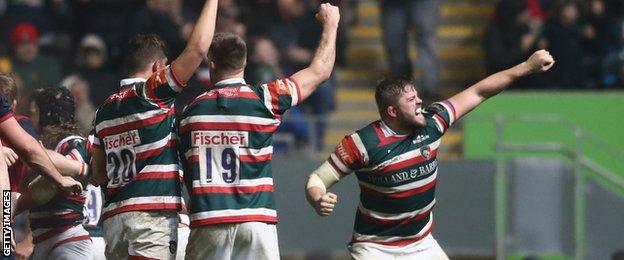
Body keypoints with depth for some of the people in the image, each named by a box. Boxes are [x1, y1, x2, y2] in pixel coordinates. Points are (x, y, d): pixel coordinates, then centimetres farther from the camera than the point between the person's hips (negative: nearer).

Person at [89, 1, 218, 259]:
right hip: (152, 212, -7)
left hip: (113, 215, 7)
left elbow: (97, 174, 20)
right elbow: (197, 49, -10)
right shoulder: (151, 93, -4)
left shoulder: (105, 109, 16)